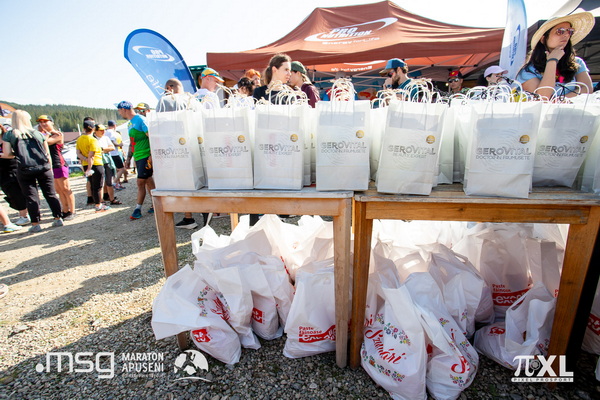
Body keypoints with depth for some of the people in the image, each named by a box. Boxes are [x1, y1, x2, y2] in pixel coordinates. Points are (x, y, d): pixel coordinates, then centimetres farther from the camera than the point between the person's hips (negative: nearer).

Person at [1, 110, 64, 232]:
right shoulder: (38, 133, 7)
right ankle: (58, 218, 10)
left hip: (24, 171, -1)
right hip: (43, 168, 1)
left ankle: (35, 224, 6)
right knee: (50, 194, 8)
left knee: (31, 197, 4)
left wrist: (16, 153, 18)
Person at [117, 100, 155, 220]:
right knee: (148, 181, 10)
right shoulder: (130, 123, 18)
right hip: (138, 157, 9)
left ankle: (138, 208, 4)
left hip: (145, 156, -9)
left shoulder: (140, 119, -10)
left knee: (141, 182, -5)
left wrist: (152, 155, -23)